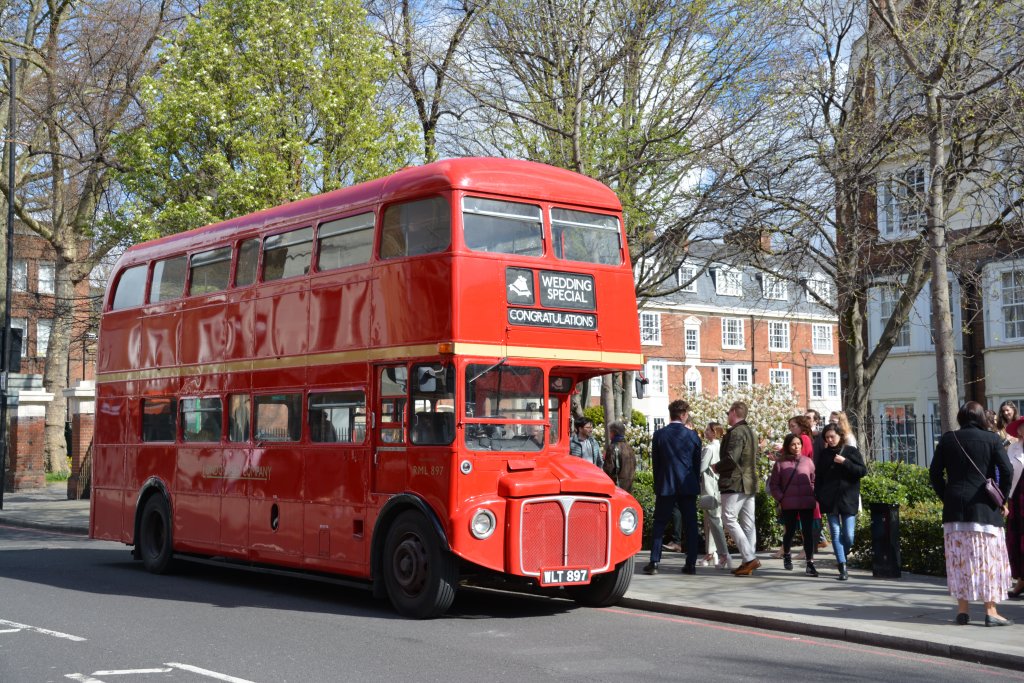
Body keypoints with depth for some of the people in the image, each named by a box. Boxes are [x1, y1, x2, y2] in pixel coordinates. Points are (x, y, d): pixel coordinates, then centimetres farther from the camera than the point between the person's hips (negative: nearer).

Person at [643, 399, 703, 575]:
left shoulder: (659, 435, -2)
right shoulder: (692, 435, -2)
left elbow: (655, 463, 3)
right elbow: (697, 463, 4)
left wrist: (657, 486, 12)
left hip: (665, 486, 0)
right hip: (688, 486, 0)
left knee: (659, 524, 6)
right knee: (691, 525, 6)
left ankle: (654, 562, 0)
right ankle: (691, 564, 5)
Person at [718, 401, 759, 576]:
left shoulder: (736, 432, -14)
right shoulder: (750, 432, 18)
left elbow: (731, 458, -23)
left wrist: (717, 467, -7)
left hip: (735, 483, -10)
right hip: (749, 482, 10)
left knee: (729, 519, -7)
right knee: (747, 522, 8)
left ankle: (749, 557, -14)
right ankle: (749, 561, 8)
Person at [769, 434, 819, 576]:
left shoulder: (808, 461, 5)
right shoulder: (780, 463, 1)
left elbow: (814, 481, 11)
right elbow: (773, 485, 5)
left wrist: (813, 495, -2)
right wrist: (781, 498, -5)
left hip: (807, 503, 1)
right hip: (789, 504, -1)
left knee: (808, 532, -3)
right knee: (789, 531, 11)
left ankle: (810, 563, -1)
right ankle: (786, 555, 38)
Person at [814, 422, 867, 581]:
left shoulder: (852, 452, 3)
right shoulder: (823, 454, 8)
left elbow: (863, 471, -5)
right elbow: (818, 477, 11)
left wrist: (845, 462, -15)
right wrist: (819, 496, 2)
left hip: (848, 499, -1)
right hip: (830, 500, 1)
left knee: (848, 535, -3)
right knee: (836, 534, -4)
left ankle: (843, 558, 23)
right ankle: (843, 567, -4)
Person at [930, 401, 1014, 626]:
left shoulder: (948, 439, 4)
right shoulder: (992, 439, -2)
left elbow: (935, 473, 4)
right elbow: (1007, 471, -8)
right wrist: (1001, 499, 2)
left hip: (954, 508, 2)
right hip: (984, 507, -2)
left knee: (959, 559, 7)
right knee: (987, 558, 2)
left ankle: (962, 610, 9)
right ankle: (990, 611, 2)